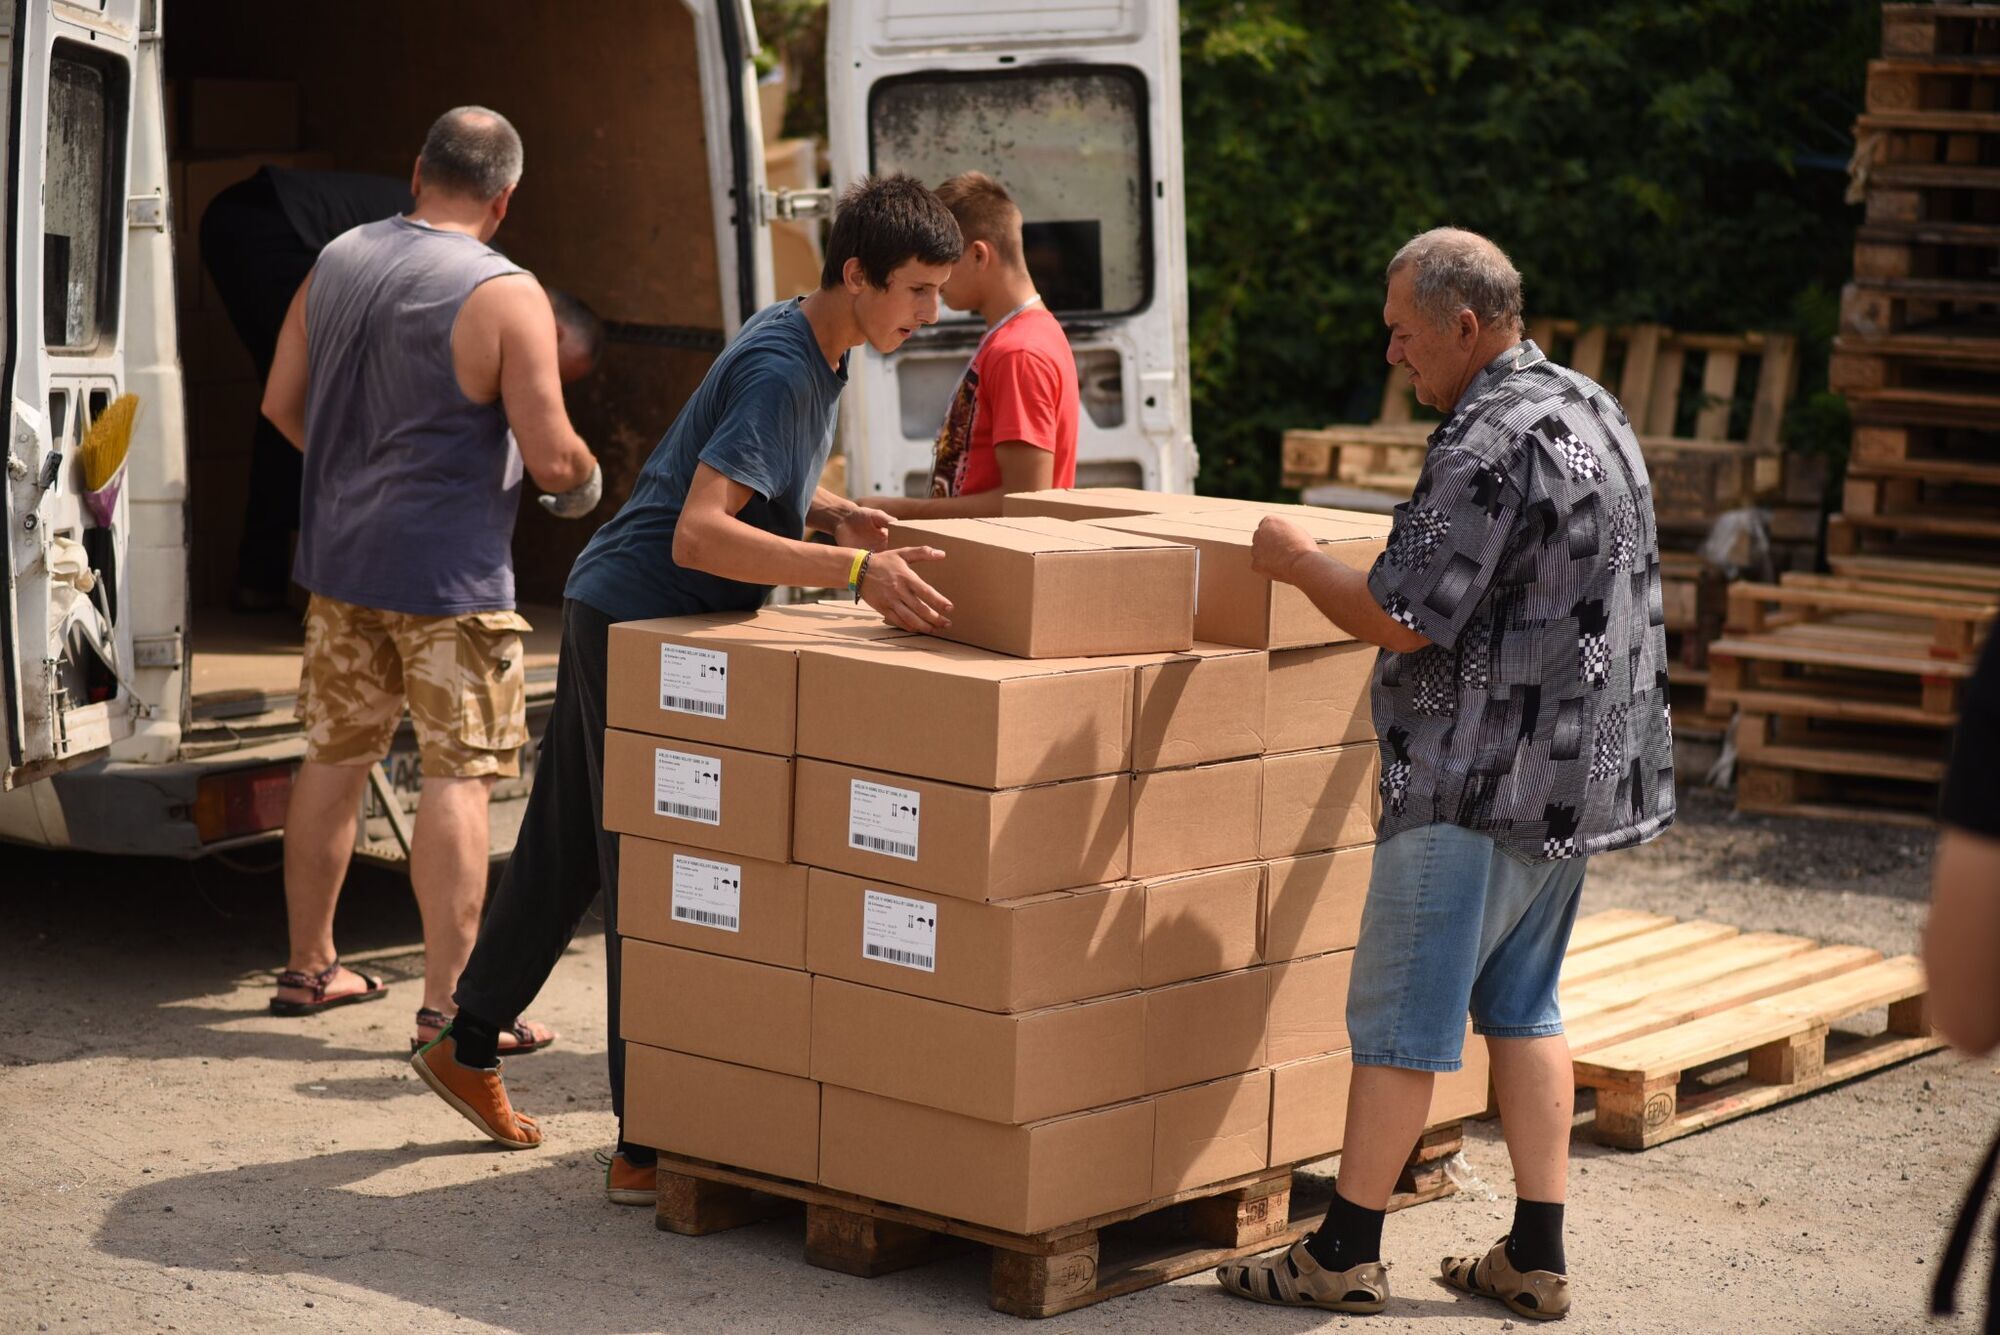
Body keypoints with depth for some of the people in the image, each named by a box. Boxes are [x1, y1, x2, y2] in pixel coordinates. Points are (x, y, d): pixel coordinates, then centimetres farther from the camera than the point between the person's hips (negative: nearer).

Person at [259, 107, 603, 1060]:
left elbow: (281, 402, 14)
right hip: (450, 573, -7)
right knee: (458, 776, -3)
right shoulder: (505, 295, -15)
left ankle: (309, 967, 27)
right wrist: (586, 479, 6)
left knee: (333, 758, 16)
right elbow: (553, 458, -17)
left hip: (340, 555, 7)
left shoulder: (337, 262, 5)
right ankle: (449, 1003, -4)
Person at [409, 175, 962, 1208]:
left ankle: (468, 1046, 33)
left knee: (569, 851, 19)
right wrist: (855, 570, -42)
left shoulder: (810, 344, 8)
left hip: (614, 615, 10)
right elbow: (698, 534, -34)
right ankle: (646, 1146, -6)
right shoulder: (779, 370, -24)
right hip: (635, 623, -10)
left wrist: (838, 515, 2)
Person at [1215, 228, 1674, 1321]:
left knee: (1399, 1019, -1)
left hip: (1481, 780, -10)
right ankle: (1535, 1259, 16)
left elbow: (1401, 618, -21)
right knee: (1522, 1003, 15)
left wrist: (1296, 562, -4)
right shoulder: (1592, 412, 12)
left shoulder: (1489, 450, -20)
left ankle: (1345, 1254, 7)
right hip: (1581, 772, 10)